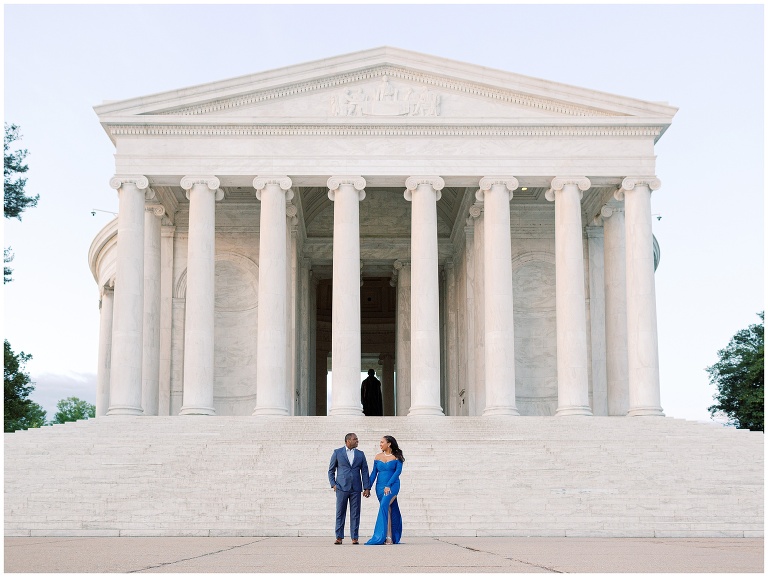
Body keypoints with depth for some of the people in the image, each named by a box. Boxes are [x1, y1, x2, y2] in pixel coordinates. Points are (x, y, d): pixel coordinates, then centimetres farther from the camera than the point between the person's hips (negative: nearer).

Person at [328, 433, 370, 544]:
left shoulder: (360, 454, 11)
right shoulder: (337, 452, 5)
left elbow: (364, 472, 9)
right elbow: (331, 470, 9)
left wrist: (367, 488, 1)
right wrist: (333, 484, -3)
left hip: (355, 489, 2)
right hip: (342, 488, -2)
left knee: (355, 514, 0)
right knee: (340, 513, -1)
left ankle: (354, 538, 4)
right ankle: (339, 537, 4)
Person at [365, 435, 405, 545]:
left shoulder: (397, 457, -1)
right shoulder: (378, 457, 10)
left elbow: (398, 471, -10)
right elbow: (374, 473, 10)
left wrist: (388, 485, -18)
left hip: (393, 485, -4)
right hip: (380, 486, 4)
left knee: (384, 505, -22)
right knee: (388, 511, 5)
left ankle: (380, 537, -23)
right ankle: (389, 537, 6)